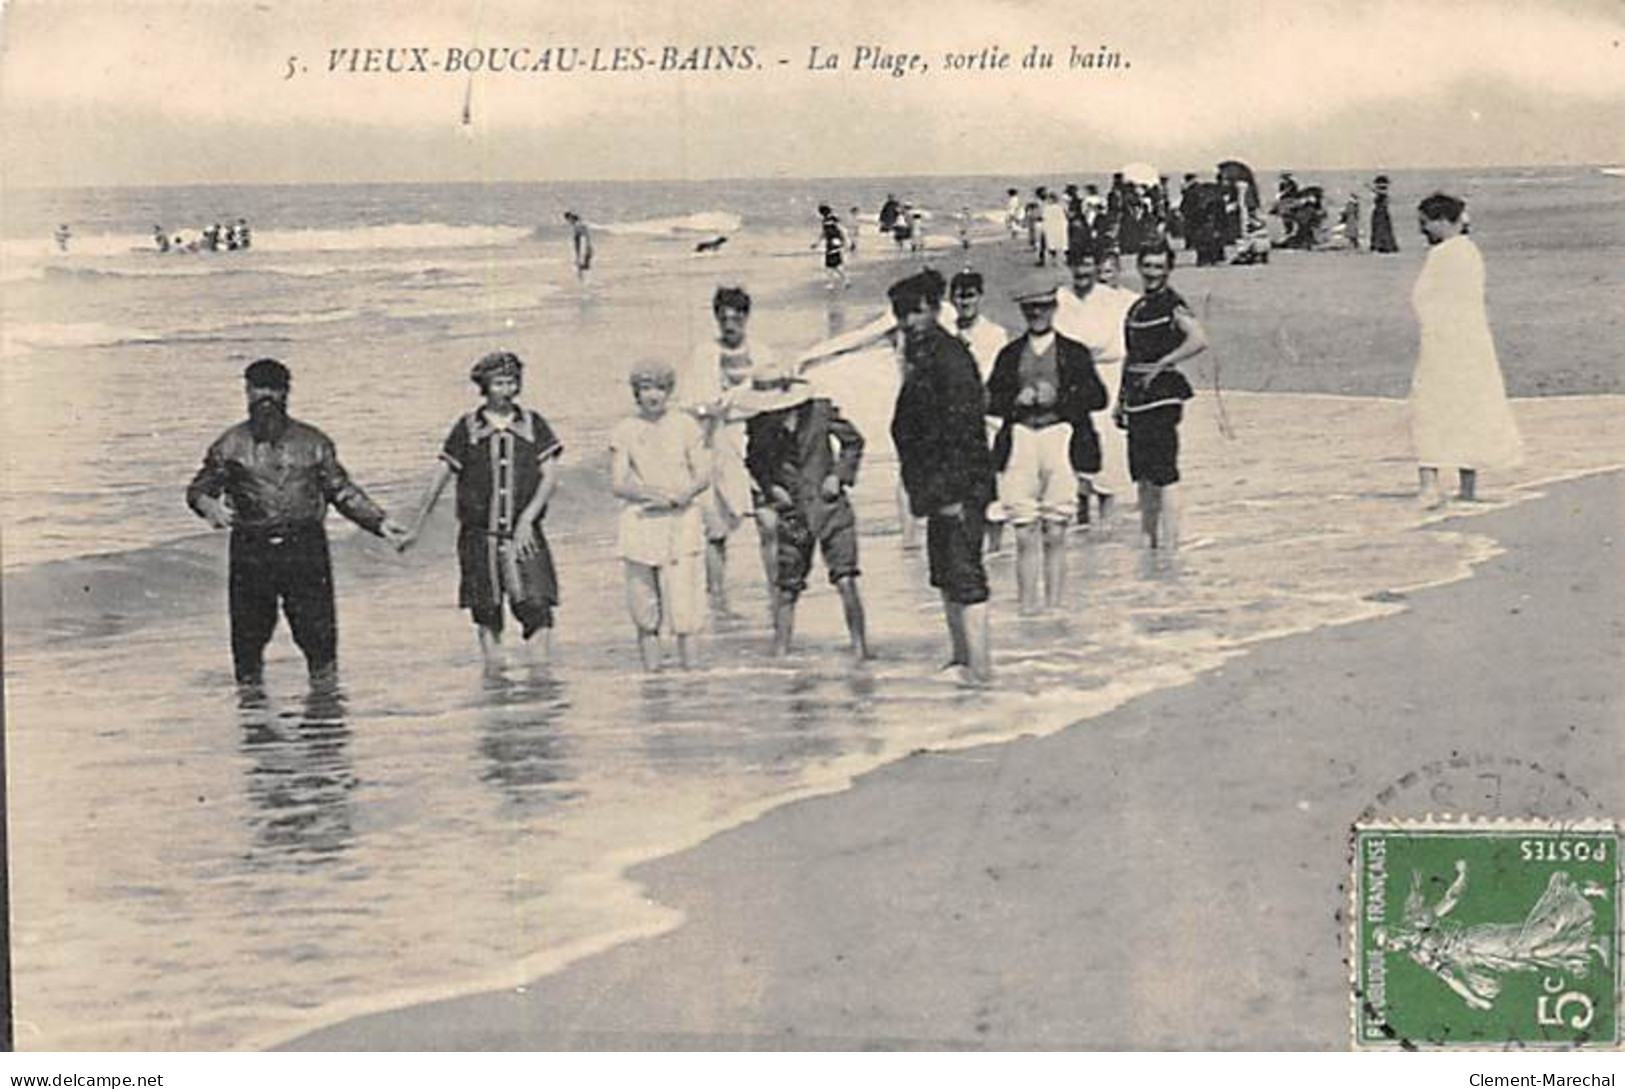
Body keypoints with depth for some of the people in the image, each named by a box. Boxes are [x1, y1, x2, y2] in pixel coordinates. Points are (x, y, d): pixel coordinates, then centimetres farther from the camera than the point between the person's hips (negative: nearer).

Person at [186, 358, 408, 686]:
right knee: (248, 634, 4)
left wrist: (379, 522, 5)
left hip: (304, 548, 0)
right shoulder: (231, 446, 6)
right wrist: (208, 505, -16)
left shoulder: (313, 443, 8)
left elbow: (343, 491, 13)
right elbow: (199, 489, 8)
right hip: (251, 551, 0)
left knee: (318, 631, -4)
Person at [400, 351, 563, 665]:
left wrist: (527, 518, -11)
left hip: (523, 534, 0)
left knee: (537, 609, -11)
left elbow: (550, 476, 0)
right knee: (487, 615, 4)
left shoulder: (533, 425, 5)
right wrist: (416, 527, 8)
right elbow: (439, 478, 7)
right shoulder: (468, 428, 4)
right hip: (479, 534, 0)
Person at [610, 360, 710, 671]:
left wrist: (682, 494, -14)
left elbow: (704, 475, 6)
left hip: (681, 521, -1)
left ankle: (690, 669, -8)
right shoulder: (624, 431, 8)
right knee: (644, 612, 0)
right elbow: (617, 484, 3)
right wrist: (647, 493, -15)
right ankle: (651, 675, 6)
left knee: (683, 607, -10)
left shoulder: (685, 425, 8)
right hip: (639, 525, 1)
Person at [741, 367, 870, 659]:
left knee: (846, 582, -8)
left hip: (831, 508, -1)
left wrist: (839, 476, -5)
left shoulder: (820, 411, -8)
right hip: (793, 515, 2)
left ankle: (861, 651, 1)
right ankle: (779, 655, 13)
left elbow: (853, 441, 6)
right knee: (786, 589, 3)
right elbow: (754, 462, 13)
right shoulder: (760, 426, -5)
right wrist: (771, 488, -2)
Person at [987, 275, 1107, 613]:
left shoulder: (1074, 353, 10)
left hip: (1061, 440, -1)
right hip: (1020, 443, 2)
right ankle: (1027, 608, 2)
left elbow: (1097, 397, 2)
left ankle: (1055, 607, 3)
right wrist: (1017, 399, -6)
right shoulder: (1010, 354, 15)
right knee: (1025, 535, -2)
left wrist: (1059, 398, -10)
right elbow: (991, 401, 12)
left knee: (1055, 534, -2)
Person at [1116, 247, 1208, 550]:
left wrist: (1161, 365, -20)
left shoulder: (1173, 305, -8)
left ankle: (1169, 546, -7)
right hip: (1136, 400, 8)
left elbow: (1199, 340, -24)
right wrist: (1121, 400, 20)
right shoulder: (1136, 307, 17)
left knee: (1164, 479, -9)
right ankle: (1148, 542, 19)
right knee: (1143, 479, 12)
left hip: (1161, 397, -8)